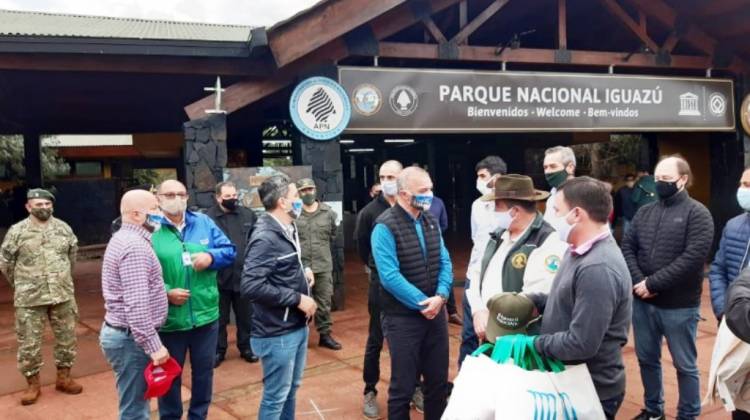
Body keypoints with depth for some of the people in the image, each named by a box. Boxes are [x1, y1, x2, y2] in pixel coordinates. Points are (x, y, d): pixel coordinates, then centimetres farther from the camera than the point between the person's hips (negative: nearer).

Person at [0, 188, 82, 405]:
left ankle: (64, 377, 27)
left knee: (66, 337, 11)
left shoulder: (63, 228, 4)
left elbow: (73, 254, 18)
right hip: (29, 298, -3)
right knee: (29, 342, 4)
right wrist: (21, 284, 9)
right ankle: (32, 384, 19)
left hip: (63, 295, 3)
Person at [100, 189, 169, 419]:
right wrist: (153, 346, -24)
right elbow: (137, 305, -26)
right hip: (131, 338, -10)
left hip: (120, 331, 10)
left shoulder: (123, 238, 14)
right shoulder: (135, 246, -20)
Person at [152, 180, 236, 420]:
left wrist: (211, 256, -15)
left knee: (204, 372, 17)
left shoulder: (204, 222, 4)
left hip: (206, 315, 3)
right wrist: (165, 292, -20)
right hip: (168, 319, -3)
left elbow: (229, 251, 5)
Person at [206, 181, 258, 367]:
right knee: (220, 317, 12)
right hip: (220, 277, -3)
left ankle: (246, 348, 32)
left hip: (244, 275, 3)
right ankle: (218, 350, 27)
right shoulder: (209, 218, -10)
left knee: (245, 316, 16)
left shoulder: (248, 214, 2)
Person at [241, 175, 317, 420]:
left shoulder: (288, 230, 7)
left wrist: (302, 273, 3)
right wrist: (297, 299, -24)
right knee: (276, 396, 5)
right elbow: (251, 286, -30)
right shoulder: (266, 237, -21)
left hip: (297, 326, 9)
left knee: (291, 389, 22)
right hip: (278, 333, -9)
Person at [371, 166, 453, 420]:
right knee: (403, 386, 6)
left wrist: (440, 296, -11)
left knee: (438, 381, 16)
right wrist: (422, 303, -17)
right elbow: (390, 276, -20)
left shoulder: (431, 220, 7)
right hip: (403, 318, -6)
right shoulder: (385, 227, -14)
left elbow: (444, 262, 6)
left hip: (435, 313, 6)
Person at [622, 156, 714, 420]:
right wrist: (638, 282, -13)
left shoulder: (697, 214, -8)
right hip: (642, 302, 5)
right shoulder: (644, 212, 8)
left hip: (679, 306, -5)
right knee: (647, 359, 18)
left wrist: (652, 284, -19)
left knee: (685, 365, 10)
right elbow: (627, 247, 5)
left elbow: (693, 257, -18)